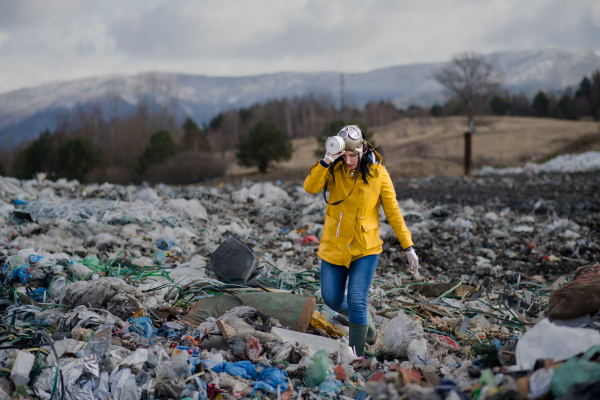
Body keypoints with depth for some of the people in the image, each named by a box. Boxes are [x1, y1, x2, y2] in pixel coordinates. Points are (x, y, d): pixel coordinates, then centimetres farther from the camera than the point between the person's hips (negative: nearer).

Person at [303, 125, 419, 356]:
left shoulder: (377, 172, -9)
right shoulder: (334, 169, -6)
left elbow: (392, 211, -3)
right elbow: (310, 188, -22)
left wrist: (408, 247, -4)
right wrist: (326, 161, -35)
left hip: (365, 248, -3)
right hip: (334, 246, 3)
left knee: (357, 301, -10)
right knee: (332, 299, 9)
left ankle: (356, 356, 4)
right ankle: (364, 319, 39)